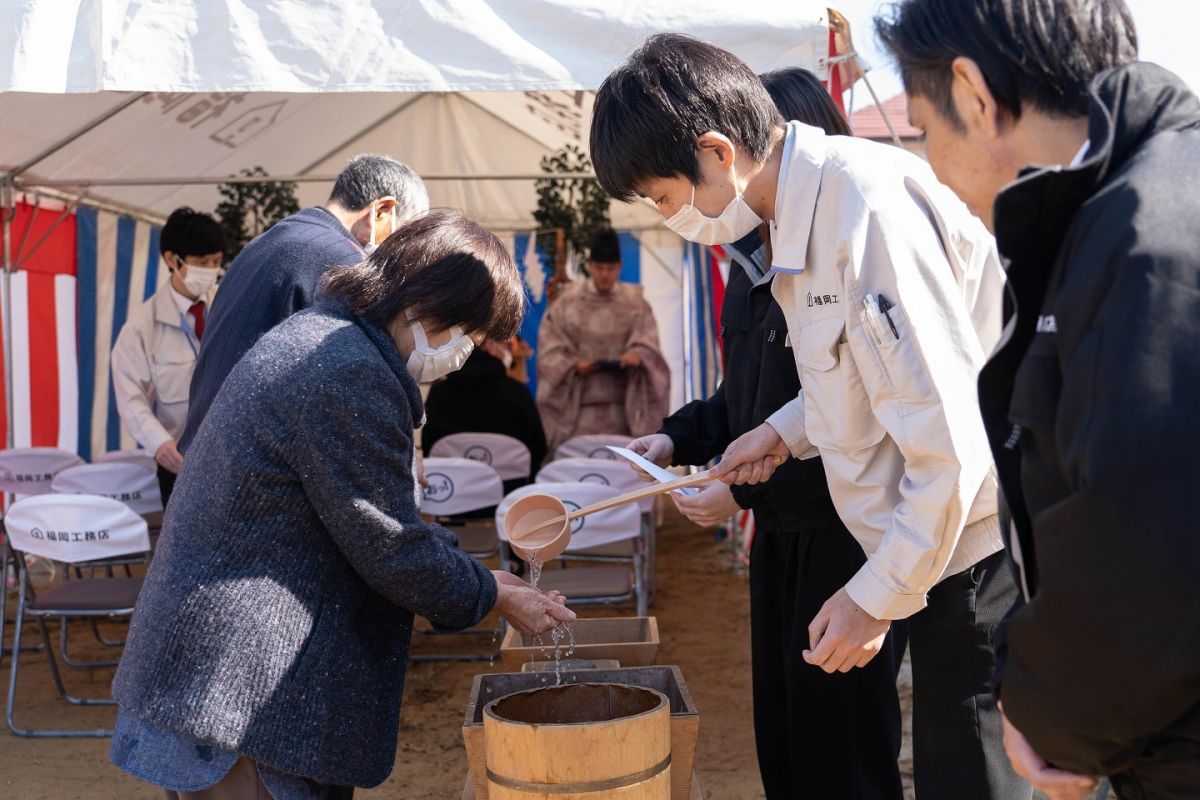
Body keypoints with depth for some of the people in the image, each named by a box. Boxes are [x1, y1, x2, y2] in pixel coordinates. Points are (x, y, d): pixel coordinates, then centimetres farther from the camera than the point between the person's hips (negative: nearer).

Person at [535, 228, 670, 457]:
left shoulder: (634, 301, 6)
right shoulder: (568, 301, 4)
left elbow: (648, 340, 1)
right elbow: (550, 344, 4)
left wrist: (637, 354, -21)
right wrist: (573, 363, -13)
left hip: (621, 401, 1)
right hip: (579, 401, 0)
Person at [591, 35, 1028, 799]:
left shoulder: (866, 204, -23)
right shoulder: (808, 208, 8)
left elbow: (949, 437, -24)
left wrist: (879, 596, -15)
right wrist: (788, 431, 8)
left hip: (978, 554, -9)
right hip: (944, 550, 9)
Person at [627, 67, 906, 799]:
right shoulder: (756, 259, 8)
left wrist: (747, 489, -21)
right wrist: (681, 438, 3)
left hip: (848, 533, -8)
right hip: (781, 529, 9)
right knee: (779, 729, 18)